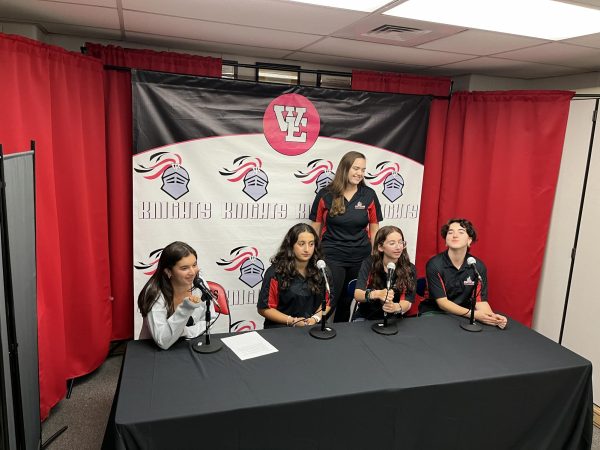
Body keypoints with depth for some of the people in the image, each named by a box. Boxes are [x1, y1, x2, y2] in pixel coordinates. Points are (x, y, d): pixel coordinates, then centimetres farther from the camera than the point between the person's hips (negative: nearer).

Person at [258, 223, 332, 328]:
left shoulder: (321, 270, 6)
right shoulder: (275, 272, -5)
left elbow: (327, 301, 14)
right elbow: (264, 308, -4)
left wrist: (315, 318, -5)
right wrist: (292, 321, -12)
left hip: (313, 326, 3)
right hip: (280, 327, -3)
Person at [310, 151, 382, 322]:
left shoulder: (369, 195, 1)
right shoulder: (326, 195, -4)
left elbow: (374, 228, 6)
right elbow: (315, 228, 2)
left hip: (360, 258, 2)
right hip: (332, 257, -2)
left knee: (347, 302, 14)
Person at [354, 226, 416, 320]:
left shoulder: (409, 269, -5)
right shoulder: (369, 263, -6)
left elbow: (407, 302, -15)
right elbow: (357, 295, -18)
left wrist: (396, 307, -39)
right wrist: (377, 294, -39)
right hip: (365, 317, -1)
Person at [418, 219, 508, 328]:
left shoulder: (478, 266, -3)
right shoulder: (434, 265, -13)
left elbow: (480, 301, -4)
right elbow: (442, 302, -14)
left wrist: (492, 316, -25)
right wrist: (473, 314, -26)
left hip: (463, 317, 4)